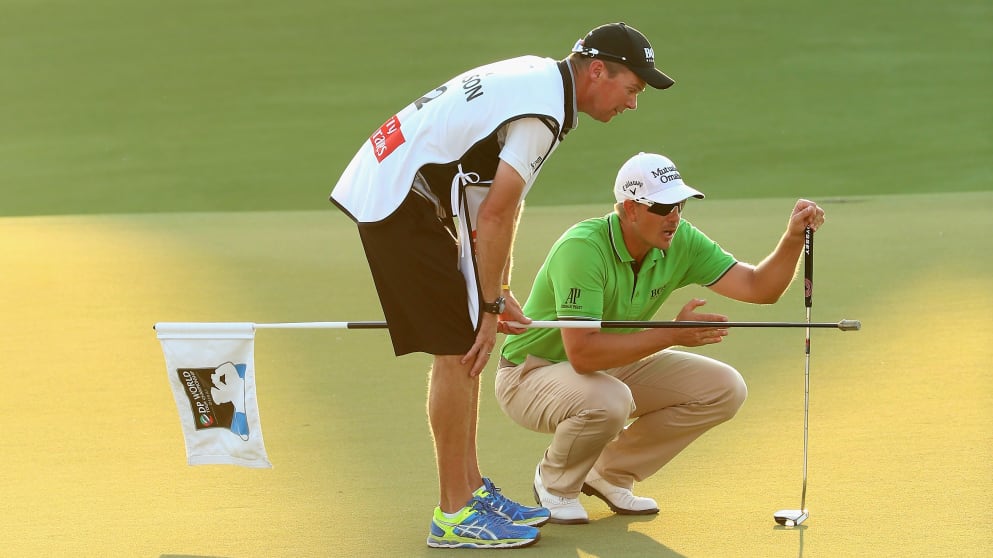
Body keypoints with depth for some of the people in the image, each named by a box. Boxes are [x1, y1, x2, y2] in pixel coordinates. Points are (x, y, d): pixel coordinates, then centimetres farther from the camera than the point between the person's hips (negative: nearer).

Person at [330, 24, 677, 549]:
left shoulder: (537, 77, 14)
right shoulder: (542, 111, -18)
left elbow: (501, 204, 17)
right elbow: (496, 215, -19)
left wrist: (499, 292, 15)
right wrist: (491, 306, -12)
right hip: (402, 203, -10)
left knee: (462, 344, 15)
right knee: (459, 348, -8)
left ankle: (471, 489, 23)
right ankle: (453, 516, -4)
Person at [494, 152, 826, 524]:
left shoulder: (680, 242, -10)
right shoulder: (582, 248, -31)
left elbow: (759, 288, -11)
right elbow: (582, 353, -38)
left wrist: (793, 238, -29)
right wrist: (673, 334, -33)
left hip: (613, 367, 7)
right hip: (531, 375, -7)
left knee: (724, 389, -7)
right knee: (608, 401, -40)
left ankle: (610, 474, 6)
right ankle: (554, 482, -6)